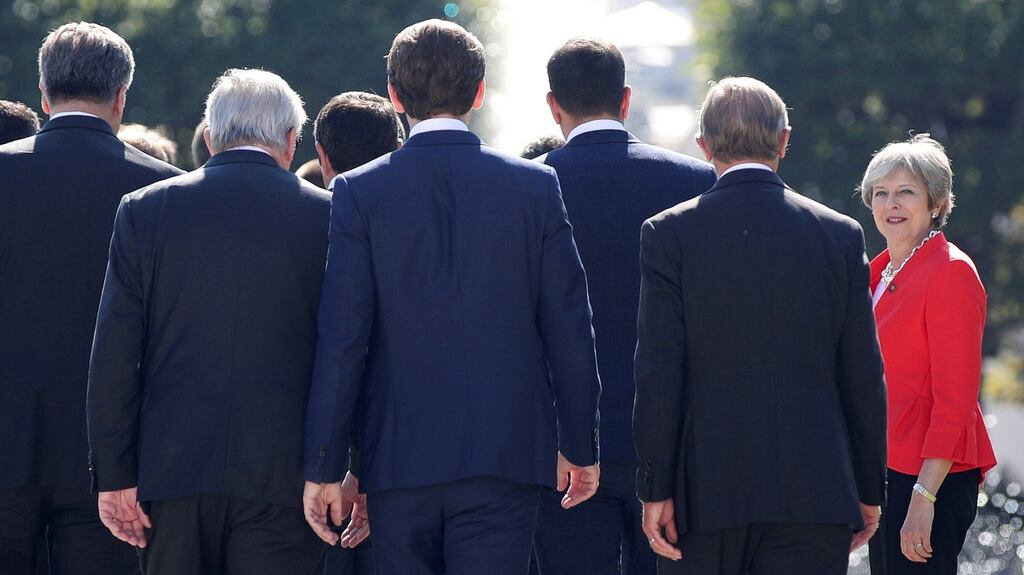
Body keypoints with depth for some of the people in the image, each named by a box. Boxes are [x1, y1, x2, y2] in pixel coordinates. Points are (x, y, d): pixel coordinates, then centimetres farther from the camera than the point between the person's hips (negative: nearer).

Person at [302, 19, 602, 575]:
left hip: (399, 457, 0)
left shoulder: (360, 192, -3)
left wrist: (323, 467, -2)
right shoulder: (535, 186, 0)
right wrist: (580, 445, 12)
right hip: (507, 450, 0)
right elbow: (569, 329, 2)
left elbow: (341, 340, -6)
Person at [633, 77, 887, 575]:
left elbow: (658, 372, -6)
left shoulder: (668, 234, -2)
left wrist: (655, 490, -3)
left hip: (705, 490, -1)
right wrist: (869, 490, 13)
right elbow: (864, 378, 5)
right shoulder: (841, 235, 3)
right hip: (814, 493, 1)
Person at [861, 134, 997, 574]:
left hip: (930, 474, -9)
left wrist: (923, 496, -21)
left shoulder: (950, 272, -11)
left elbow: (955, 398, -16)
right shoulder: (883, 271, 15)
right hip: (886, 470, 9)